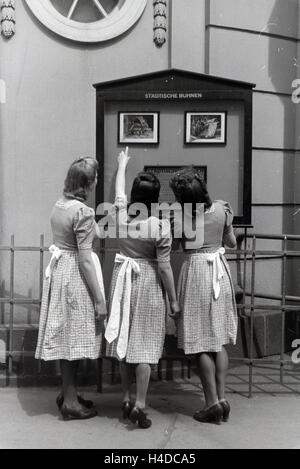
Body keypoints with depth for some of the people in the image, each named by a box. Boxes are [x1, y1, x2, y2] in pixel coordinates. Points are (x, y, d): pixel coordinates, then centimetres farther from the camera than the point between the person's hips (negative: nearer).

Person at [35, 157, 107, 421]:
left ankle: (68, 393, 30)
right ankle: (70, 402, 13)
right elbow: (84, 260, -21)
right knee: (75, 337, 2)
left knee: (66, 335, 17)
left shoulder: (59, 205, 6)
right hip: (76, 276, -8)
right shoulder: (83, 212, -19)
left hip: (60, 270, 8)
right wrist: (100, 299, -17)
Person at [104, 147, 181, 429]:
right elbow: (164, 267, -14)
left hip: (123, 279, 4)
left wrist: (122, 165, 34)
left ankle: (126, 399, 23)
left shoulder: (122, 215, -5)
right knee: (144, 345, 2)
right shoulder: (161, 225, -16)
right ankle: (139, 405, 1)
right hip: (149, 283, -4)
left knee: (125, 340, 14)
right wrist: (173, 300, -3)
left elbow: (118, 190, 17)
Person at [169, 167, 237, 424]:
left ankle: (212, 402, 6)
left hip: (196, 271, -4)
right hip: (220, 270, 4)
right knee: (220, 340, 13)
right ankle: (222, 397, 13)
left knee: (202, 344, 4)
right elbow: (232, 242, 7)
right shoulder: (221, 209, -4)